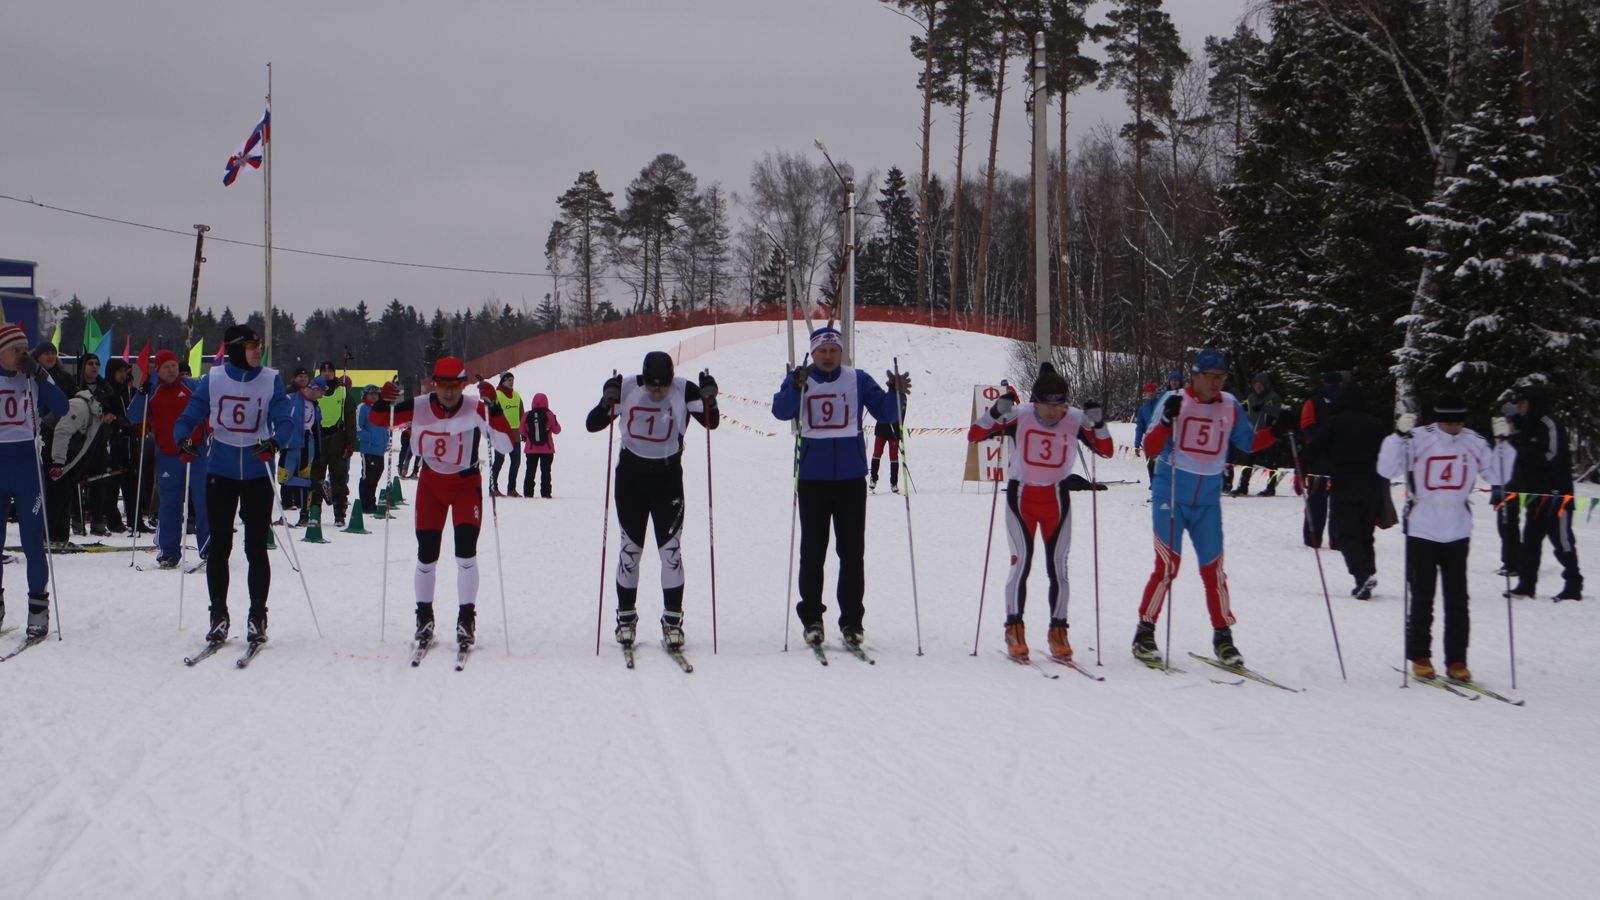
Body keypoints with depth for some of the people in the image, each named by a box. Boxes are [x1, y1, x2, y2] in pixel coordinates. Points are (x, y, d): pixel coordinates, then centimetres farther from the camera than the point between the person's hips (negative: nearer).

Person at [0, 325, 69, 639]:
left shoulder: (33, 378, 3)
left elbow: (62, 407, -8)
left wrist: (40, 376, -15)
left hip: (27, 464, -1)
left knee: (33, 543, -2)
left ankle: (38, 610, 4)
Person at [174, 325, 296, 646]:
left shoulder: (271, 380, -3)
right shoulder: (213, 379, -1)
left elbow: (285, 418, -11)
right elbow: (190, 415, 1)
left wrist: (274, 442, -31)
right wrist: (183, 439, -20)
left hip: (258, 472, -1)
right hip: (220, 472, 1)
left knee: (256, 546, 1)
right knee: (219, 545, 5)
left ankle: (257, 616, 11)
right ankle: (218, 615, 15)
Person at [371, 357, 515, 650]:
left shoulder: (476, 409, -22)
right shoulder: (419, 408, -16)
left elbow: (505, 445, -30)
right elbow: (377, 421, -3)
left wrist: (493, 408, -40)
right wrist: (383, 402, -26)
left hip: (466, 483, -2)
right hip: (431, 482, 2)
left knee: (466, 552, -14)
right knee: (427, 554, 3)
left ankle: (466, 618, -2)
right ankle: (424, 617, 20)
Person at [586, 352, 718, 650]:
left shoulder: (684, 391, -13)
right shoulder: (627, 389, -12)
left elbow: (711, 423, -4)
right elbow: (592, 425, -8)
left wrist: (710, 401, -24)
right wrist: (607, 402, -27)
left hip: (668, 477, 0)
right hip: (631, 476, 1)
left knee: (671, 549, -4)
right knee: (630, 547, 6)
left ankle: (672, 621, 3)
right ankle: (626, 618, 17)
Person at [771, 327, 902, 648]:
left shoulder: (858, 380, 6)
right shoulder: (798, 380, 3)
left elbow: (886, 413, 2)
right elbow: (781, 411, -14)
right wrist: (796, 386, -32)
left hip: (851, 477, 1)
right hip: (812, 478, -1)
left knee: (852, 551, 2)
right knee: (812, 550, 2)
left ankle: (851, 621, 8)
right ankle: (811, 618, 9)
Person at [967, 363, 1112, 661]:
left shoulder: (1075, 419, -10)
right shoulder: (1019, 416, -15)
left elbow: (1106, 451, -7)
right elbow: (974, 435, -16)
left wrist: (1098, 424, -24)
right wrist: (997, 411, -31)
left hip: (1057, 499, 2)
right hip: (1021, 496, -2)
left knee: (1058, 566, 2)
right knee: (1021, 562, -7)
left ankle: (1058, 631, 12)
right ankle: (1014, 630, 3)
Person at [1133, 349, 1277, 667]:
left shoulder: (1230, 406, 3)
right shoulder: (1175, 401, -8)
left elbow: (1249, 443, 15)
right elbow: (1150, 448, -11)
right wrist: (1167, 421, -28)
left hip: (1207, 501, 3)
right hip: (1170, 496, -3)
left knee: (1213, 569, 4)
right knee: (1168, 566, -8)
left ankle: (1223, 638, 15)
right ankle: (1145, 633, 2)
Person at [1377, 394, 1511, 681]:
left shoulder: (1475, 443, 0)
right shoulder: (1418, 439, -10)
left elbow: (1497, 476, 4)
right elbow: (1387, 469, -15)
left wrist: (1503, 444, -7)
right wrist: (1399, 436, -26)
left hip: (1457, 533, 3)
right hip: (1422, 531, -3)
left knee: (1457, 600, 5)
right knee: (1422, 598, 3)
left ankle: (1456, 661, 12)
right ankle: (1419, 658, 14)